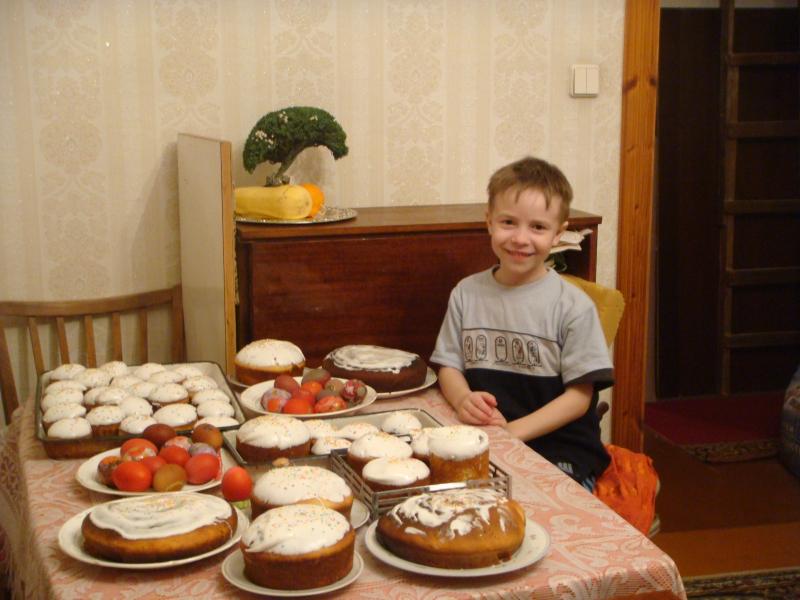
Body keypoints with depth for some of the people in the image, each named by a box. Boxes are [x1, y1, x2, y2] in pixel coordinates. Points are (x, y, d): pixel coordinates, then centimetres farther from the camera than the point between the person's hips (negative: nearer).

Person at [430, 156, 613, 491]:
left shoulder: (573, 306, -4)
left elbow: (580, 394, -5)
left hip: (559, 450, -3)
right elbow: (448, 364, 13)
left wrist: (513, 430, -16)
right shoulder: (466, 293, 8)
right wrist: (463, 399, -12)